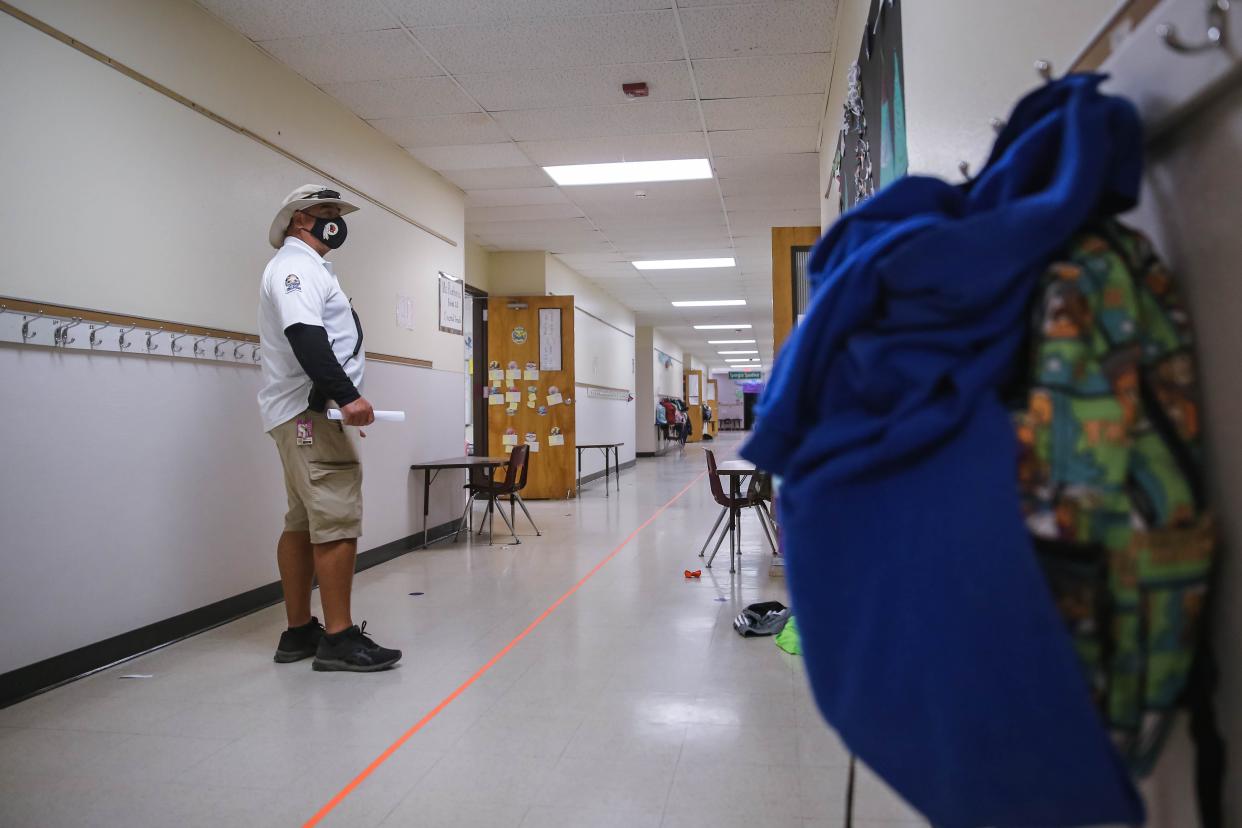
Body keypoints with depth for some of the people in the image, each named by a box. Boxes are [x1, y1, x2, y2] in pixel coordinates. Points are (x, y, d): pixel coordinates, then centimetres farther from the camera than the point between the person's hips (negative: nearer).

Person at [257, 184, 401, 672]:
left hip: (300, 413, 11)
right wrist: (347, 395, -31)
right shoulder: (296, 265, -8)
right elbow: (304, 336, -24)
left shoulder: (304, 268, 24)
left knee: (304, 523, 12)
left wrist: (343, 400, 21)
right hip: (310, 411, -11)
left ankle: (298, 633, 20)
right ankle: (339, 639, -7)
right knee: (338, 522, -11)